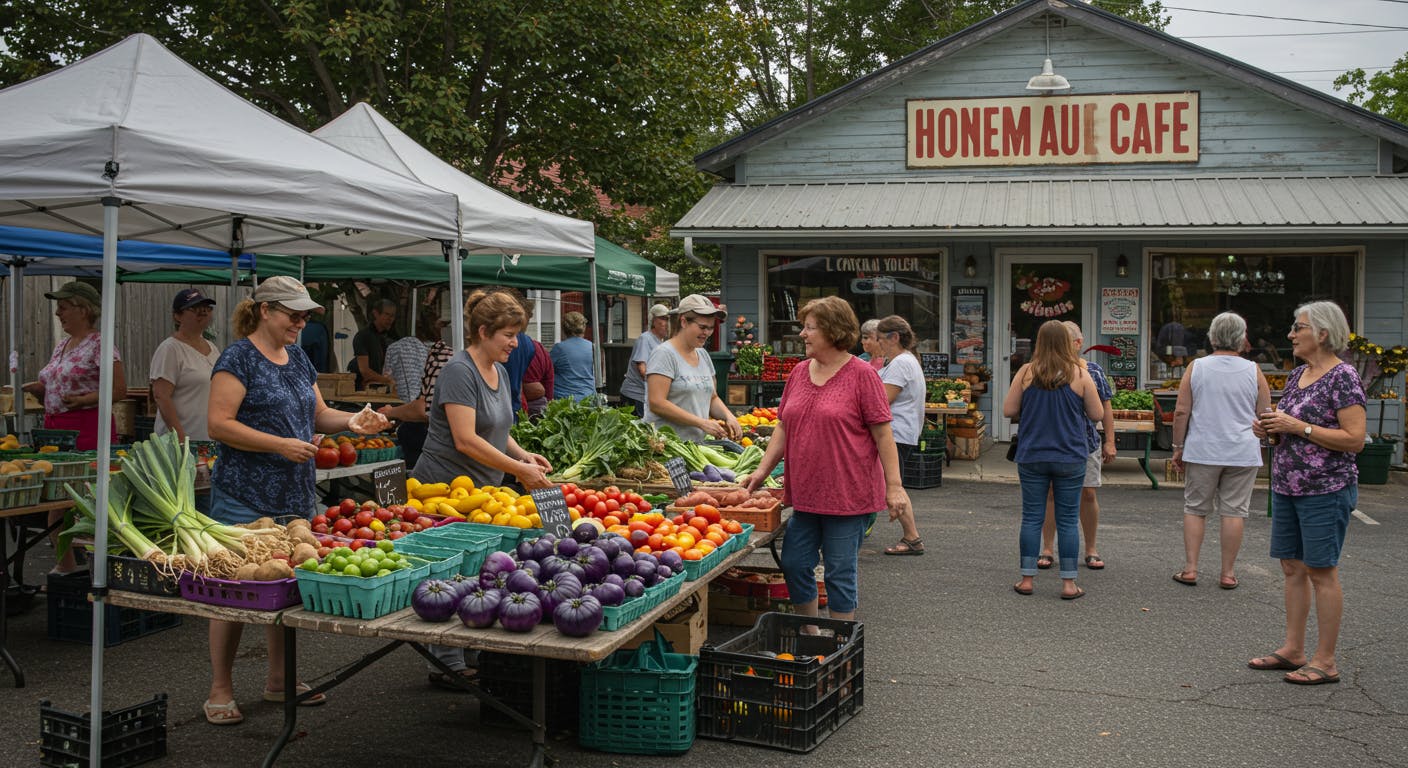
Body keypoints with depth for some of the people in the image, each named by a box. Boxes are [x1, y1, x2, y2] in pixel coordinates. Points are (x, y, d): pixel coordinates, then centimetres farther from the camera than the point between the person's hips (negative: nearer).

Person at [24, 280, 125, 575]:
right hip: (55, 427, 9)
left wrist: (82, 400, -22)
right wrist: (40, 389, 5)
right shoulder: (61, 347, 18)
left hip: (87, 428, -8)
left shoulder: (100, 345, -7)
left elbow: (119, 389, -13)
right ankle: (65, 564, 19)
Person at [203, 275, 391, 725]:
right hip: (245, 498, -7)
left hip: (295, 496, 7)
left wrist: (351, 421, -1)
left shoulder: (298, 359, 15)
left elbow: (318, 414, 20)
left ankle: (278, 680, 24)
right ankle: (220, 690, 10)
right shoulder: (239, 358, -9)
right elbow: (219, 424, -15)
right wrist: (280, 444, -21)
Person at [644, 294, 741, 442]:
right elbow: (656, 403, -16)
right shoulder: (664, 354, -7)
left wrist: (729, 417, 0)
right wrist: (702, 423, -17)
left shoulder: (703, 355, 15)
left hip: (699, 442, 7)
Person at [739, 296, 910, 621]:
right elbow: (783, 427, 14)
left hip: (848, 495, -6)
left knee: (840, 574, 3)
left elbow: (883, 434, -10)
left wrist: (894, 486, -13)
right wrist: (761, 471, 7)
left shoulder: (861, 374, -9)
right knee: (795, 566, 11)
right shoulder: (799, 372, 9)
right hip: (805, 493, 6)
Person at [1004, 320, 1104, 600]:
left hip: (1031, 458, 1)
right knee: (1067, 520, 5)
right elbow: (1097, 414, 0)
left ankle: (1027, 579, 11)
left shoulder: (1026, 372, -4)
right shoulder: (1080, 374, -6)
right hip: (1070, 458, -1)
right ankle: (1068, 583, 8)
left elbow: (1008, 410, -1)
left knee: (1032, 517, 8)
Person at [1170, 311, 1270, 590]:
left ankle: (1189, 568, 8)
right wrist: (1260, 443, 23)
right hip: (1243, 452, 0)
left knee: (1195, 509, 9)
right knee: (1234, 512, 4)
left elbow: (1181, 412, -3)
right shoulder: (1253, 371, 0)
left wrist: (1178, 447, 6)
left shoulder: (1196, 367, -2)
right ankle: (1227, 573, 9)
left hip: (1202, 451, 0)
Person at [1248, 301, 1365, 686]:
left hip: (1325, 491, -8)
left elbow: (1354, 439, -19)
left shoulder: (1342, 377, -13)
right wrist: (1270, 428, 2)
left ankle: (1325, 661, 7)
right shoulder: (1297, 375, 12)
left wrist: (1298, 427, -20)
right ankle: (1292, 650, 21)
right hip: (1287, 485, 8)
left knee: (1321, 572, -2)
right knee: (1292, 567, 12)